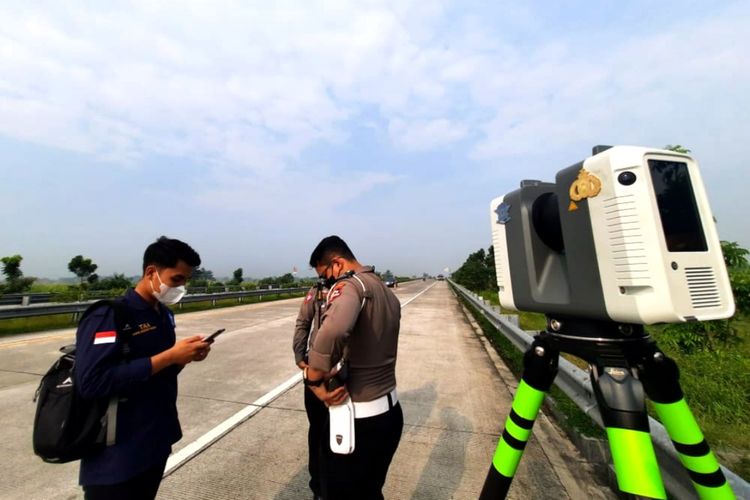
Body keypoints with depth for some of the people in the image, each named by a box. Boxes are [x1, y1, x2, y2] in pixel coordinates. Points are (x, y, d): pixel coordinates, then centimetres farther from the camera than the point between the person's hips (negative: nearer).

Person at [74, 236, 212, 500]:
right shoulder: (109, 316, -19)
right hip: (116, 457, -7)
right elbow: (92, 382, -28)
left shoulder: (163, 314, 4)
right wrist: (170, 356, -28)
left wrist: (185, 357, -7)